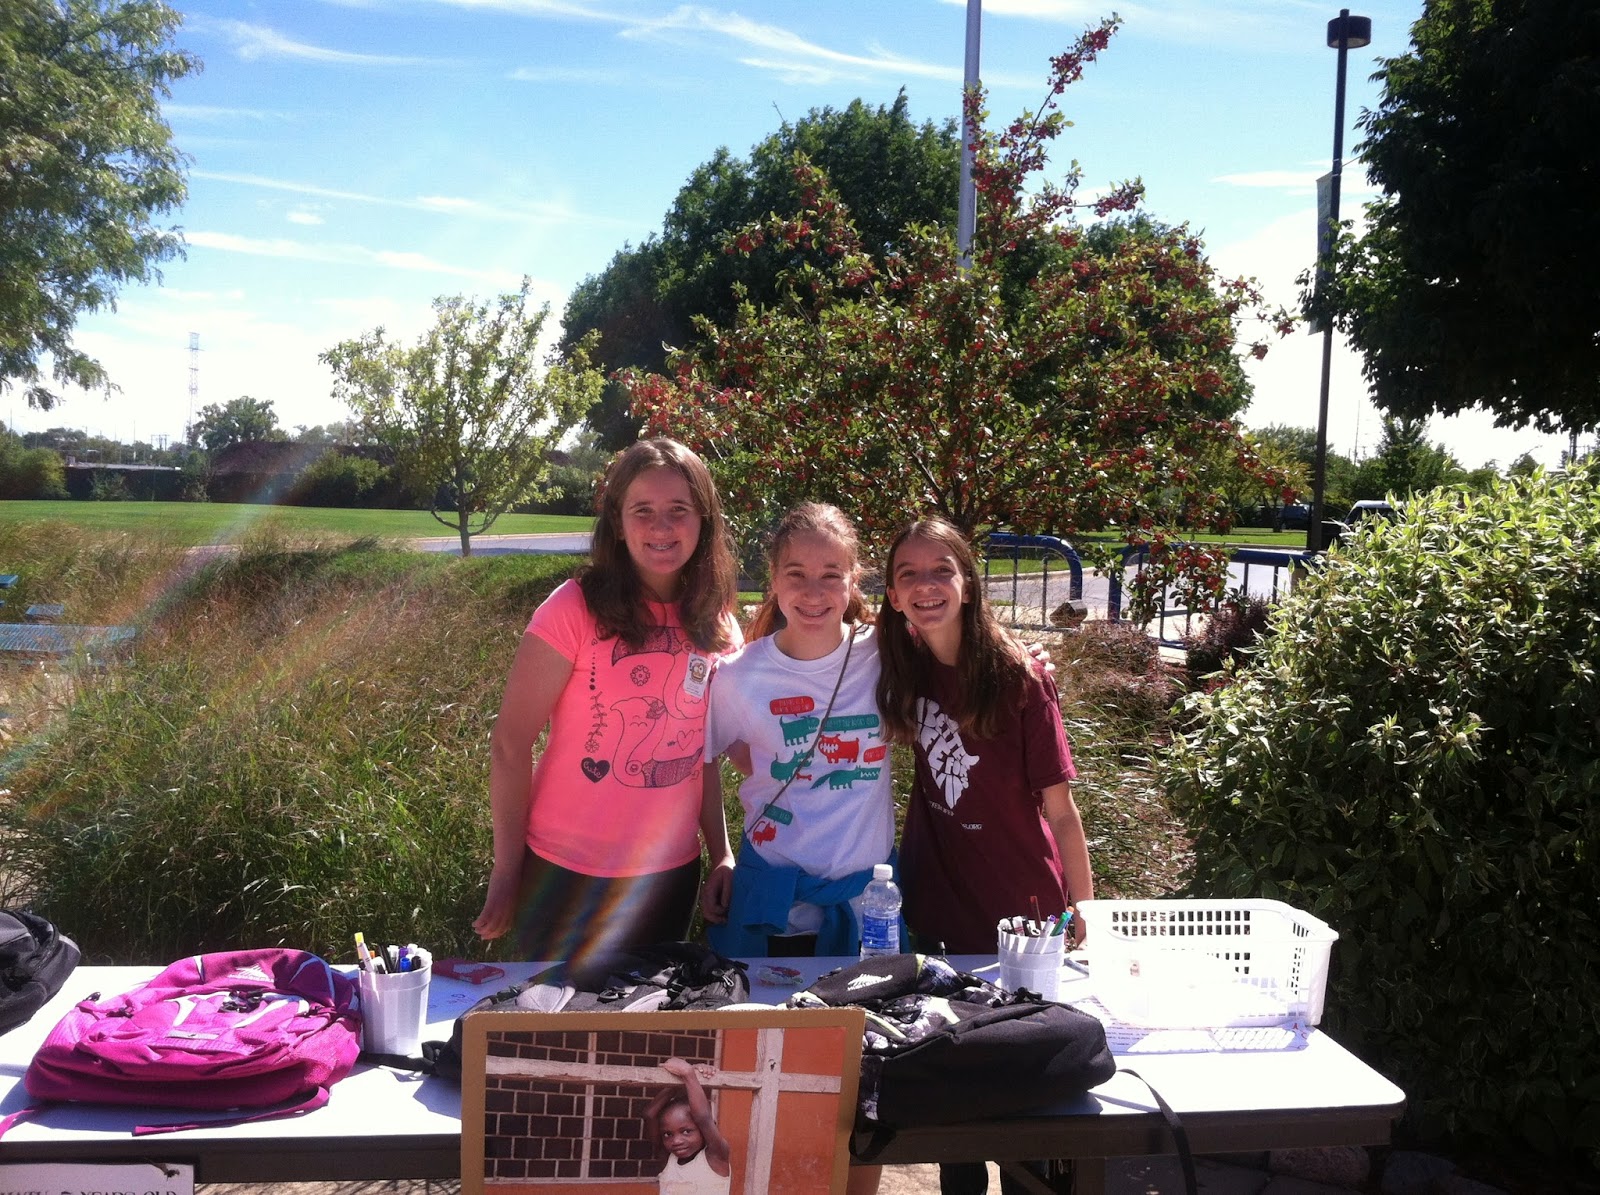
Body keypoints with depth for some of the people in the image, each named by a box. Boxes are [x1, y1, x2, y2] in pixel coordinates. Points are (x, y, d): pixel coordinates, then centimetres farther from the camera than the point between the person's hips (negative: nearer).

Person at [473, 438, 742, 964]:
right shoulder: (576, 609, -14)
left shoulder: (717, 628, 0)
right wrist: (507, 870, -9)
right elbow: (510, 745, -12)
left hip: (671, 877, 4)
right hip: (569, 876, -4)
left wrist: (721, 854, 2)